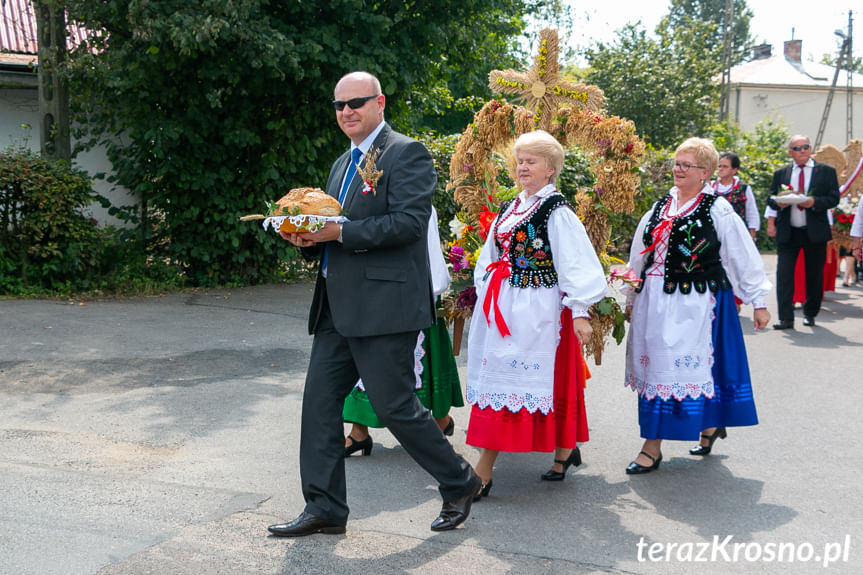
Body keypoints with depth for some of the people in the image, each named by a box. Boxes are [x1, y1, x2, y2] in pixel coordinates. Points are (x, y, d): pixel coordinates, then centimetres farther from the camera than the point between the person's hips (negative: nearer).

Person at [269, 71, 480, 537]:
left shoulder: (407, 154, -6)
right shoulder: (342, 164, 22)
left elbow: (410, 221, -18)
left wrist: (341, 232, -19)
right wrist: (309, 238, 2)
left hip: (384, 306, -8)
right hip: (337, 308, 9)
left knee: (394, 406, -3)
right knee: (319, 401, 6)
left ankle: (459, 483, 18)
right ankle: (324, 509, 15)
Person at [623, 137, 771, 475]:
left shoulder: (717, 211, -5)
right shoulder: (659, 209, 12)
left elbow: (744, 258, -2)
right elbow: (639, 257, 18)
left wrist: (758, 302, -1)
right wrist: (631, 299, 20)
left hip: (693, 304, -7)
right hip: (653, 301, 7)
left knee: (677, 367, -6)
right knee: (652, 365, 9)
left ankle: (653, 446, 0)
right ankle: (709, 425, 27)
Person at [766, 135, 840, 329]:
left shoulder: (826, 171, 4)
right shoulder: (780, 173, 10)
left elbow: (834, 198, -2)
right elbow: (770, 199, 9)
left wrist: (815, 202, -19)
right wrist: (778, 203, -13)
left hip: (815, 232, -1)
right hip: (787, 232, 1)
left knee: (814, 275, 8)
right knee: (784, 274, -8)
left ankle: (810, 313, 26)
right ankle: (786, 318, -7)